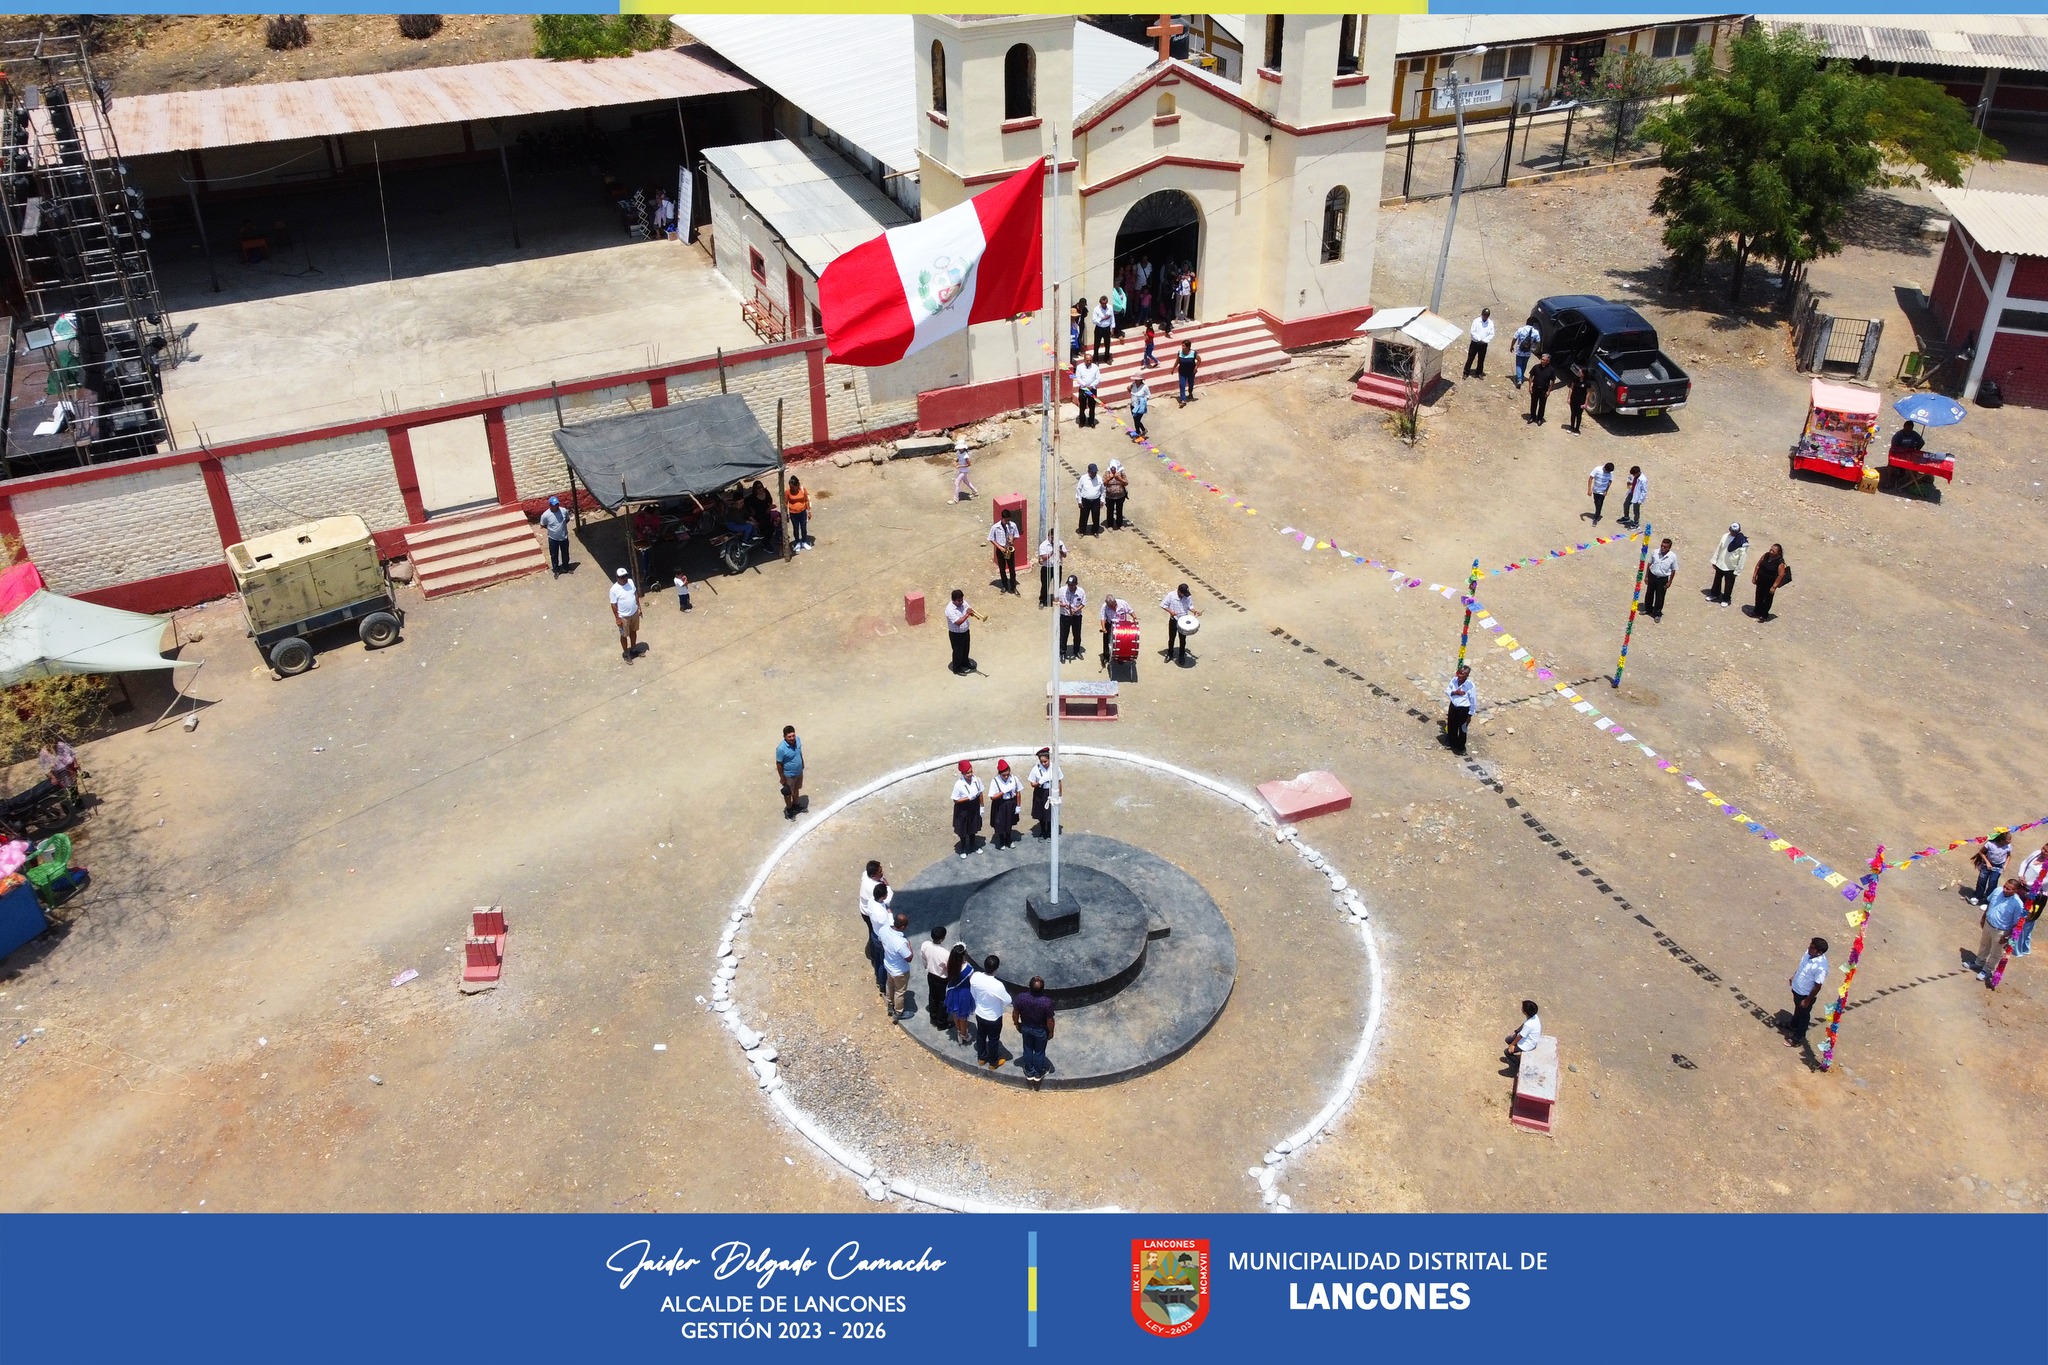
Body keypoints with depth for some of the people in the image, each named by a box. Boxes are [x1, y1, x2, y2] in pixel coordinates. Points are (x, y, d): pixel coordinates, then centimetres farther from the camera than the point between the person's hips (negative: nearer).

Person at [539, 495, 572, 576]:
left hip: (564, 537, 2)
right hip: (553, 539, -2)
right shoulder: (545, 515, -22)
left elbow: (567, 519, 5)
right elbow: (543, 525, -6)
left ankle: (565, 568, 44)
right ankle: (556, 570, 37)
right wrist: (551, 529, -8)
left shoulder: (564, 511, -16)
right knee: (554, 555, 16)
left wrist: (561, 526, -5)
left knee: (565, 554, 21)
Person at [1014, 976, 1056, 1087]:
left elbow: (1015, 1013, -11)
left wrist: (1017, 1024, 10)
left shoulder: (1021, 997, -28)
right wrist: (1051, 1032, 0)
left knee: (1028, 1050, 25)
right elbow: (1050, 1021, -20)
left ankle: (1029, 1073, 43)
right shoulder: (1047, 1001, -34)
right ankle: (1038, 1074, 42)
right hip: (1041, 1030, -2)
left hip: (1026, 1028, 2)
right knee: (1039, 1052, 23)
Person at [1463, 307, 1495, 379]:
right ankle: (1466, 373, 13)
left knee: (1481, 359, 12)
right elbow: (1473, 332, -13)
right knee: (1470, 358, 3)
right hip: (1474, 343, -2)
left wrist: (1484, 340, -16)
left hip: (1484, 344, 2)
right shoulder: (1476, 321, -11)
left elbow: (1491, 334, -3)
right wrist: (1479, 339, -19)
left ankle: (1479, 373, 28)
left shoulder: (1490, 323, -4)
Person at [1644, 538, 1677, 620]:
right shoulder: (1655, 552, -11)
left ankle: (1657, 614, 26)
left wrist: (1669, 582, -3)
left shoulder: (1672, 556, -16)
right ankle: (1648, 609, 42)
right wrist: (1647, 576, 5)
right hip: (1652, 576, 2)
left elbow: (1673, 570, -5)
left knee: (1659, 597, 8)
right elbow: (1649, 564, 2)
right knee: (1649, 593, 19)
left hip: (1663, 578, -2)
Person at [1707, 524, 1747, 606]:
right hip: (1720, 564, 4)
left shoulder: (1743, 542, -22)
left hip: (1731, 568, -4)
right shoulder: (1725, 536, -9)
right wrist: (1714, 561, 6)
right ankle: (1714, 594, 45)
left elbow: (1742, 557, -16)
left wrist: (1737, 570, -13)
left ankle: (1726, 599, 33)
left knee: (1728, 584, 13)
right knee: (1717, 580, 23)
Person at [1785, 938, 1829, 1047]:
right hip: (1797, 989, 7)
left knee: (1804, 1015, 18)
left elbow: (1817, 986, -28)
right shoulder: (1809, 953, -16)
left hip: (1806, 994, -7)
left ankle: (1797, 1038, 39)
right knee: (1797, 1009, 33)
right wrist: (1794, 976, 20)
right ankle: (1793, 1026, 59)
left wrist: (1807, 1000, -18)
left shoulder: (1820, 967, -40)